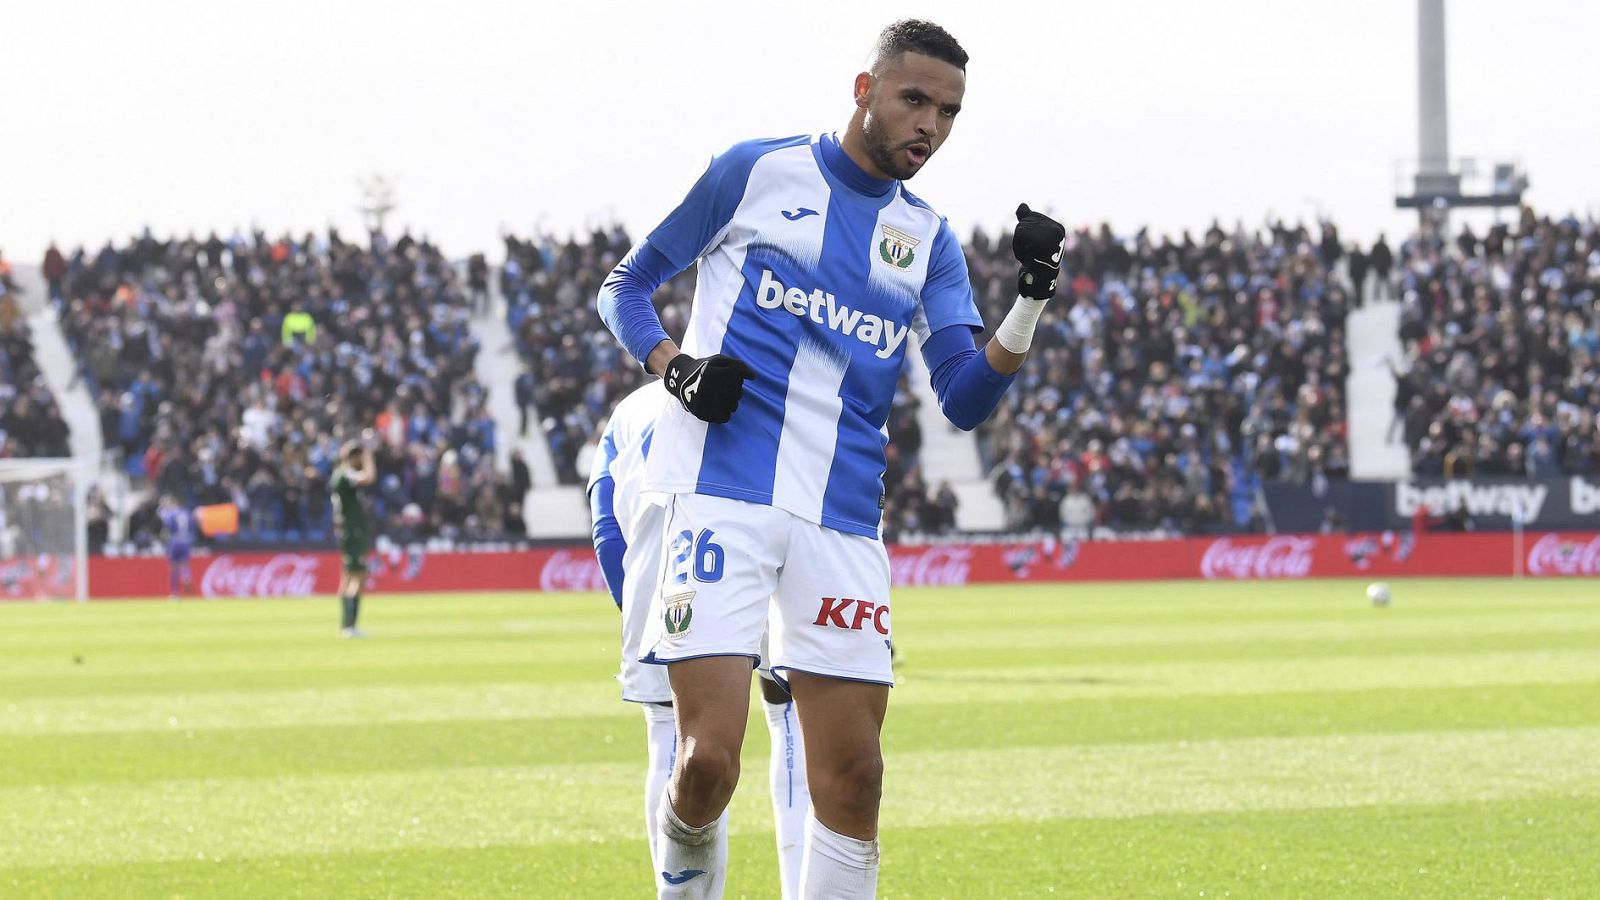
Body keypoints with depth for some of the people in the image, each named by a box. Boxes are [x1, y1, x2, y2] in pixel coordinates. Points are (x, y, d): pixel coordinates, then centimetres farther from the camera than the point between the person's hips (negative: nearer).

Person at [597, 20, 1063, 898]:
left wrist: (1030, 302, -11)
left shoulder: (928, 238, 15)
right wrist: (676, 369, -7)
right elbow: (624, 287, 12)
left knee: (851, 781, -1)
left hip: (842, 521, 4)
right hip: (723, 490, -4)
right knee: (708, 761, -15)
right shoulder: (757, 171, 5)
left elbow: (965, 400, 5)